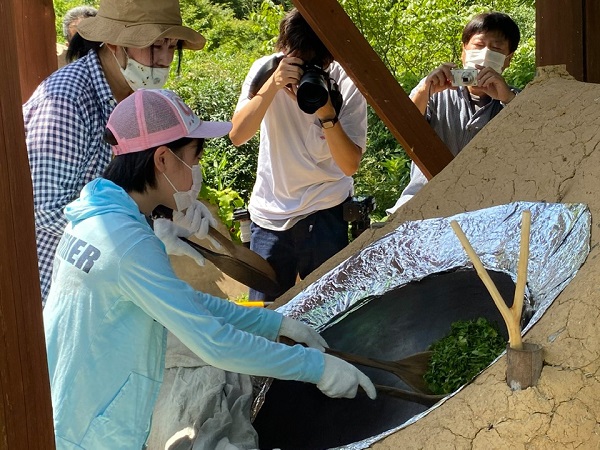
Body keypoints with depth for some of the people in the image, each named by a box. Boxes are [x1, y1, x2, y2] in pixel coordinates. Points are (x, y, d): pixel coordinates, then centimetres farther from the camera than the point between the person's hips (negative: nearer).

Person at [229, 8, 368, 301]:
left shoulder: (347, 85, -13)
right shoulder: (266, 69, -9)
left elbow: (350, 165, -16)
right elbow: (237, 135, -19)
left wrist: (327, 114, -30)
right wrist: (274, 83, -29)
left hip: (325, 214, -1)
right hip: (269, 213, 1)